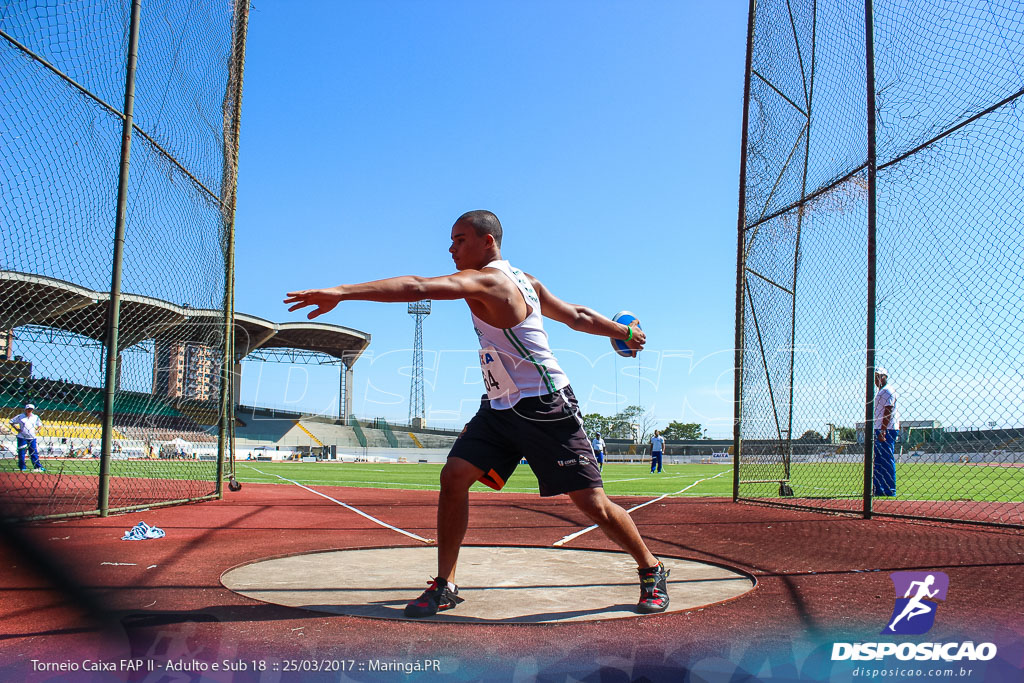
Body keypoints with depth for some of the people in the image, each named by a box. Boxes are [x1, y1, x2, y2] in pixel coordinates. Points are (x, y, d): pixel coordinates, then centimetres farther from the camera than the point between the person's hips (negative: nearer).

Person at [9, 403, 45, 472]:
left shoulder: (35, 417, 7)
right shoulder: (20, 417, 0)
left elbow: (40, 425, 19)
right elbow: (11, 421, 6)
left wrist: (36, 431, 3)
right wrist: (17, 429, -3)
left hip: (32, 438, 1)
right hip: (22, 437, -1)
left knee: (34, 453, 0)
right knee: (21, 452, 1)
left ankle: (38, 467, 0)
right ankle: (22, 467, 9)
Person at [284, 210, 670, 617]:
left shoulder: (487, 279, -17)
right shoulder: (523, 281, 11)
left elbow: (417, 287, -32)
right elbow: (577, 315, 18)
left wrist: (341, 292, -38)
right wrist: (624, 332, 31)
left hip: (546, 408, -9)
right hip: (499, 408, 9)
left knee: (592, 503, -1)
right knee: (454, 476, -6)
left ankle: (652, 572, 22)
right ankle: (444, 586, 3)